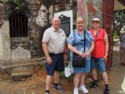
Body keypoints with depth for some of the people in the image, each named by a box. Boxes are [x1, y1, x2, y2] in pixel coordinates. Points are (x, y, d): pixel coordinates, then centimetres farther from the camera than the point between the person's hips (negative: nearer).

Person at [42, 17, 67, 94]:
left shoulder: (62, 32, 7)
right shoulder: (48, 31, -12)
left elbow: (64, 43, 16)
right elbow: (44, 44, -16)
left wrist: (65, 53, 13)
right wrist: (47, 57, -21)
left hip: (60, 55, 6)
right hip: (52, 55, -6)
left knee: (57, 70, 20)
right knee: (50, 73, -3)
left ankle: (56, 85, 39)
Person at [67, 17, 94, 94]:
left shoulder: (88, 33, 6)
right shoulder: (73, 34, -5)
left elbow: (92, 44, 6)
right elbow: (69, 46, -11)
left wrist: (89, 52, -11)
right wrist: (79, 53, -20)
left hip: (87, 57, 4)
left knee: (83, 72, 15)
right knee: (78, 73, 2)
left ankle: (82, 86, 34)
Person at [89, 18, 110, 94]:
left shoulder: (103, 31, -3)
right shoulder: (90, 32, 4)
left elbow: (106, 44, -2)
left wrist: (106, 54, -6)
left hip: (101, 54, -3)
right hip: (92, 54, 4)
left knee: (103, 70, 0)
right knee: (94, 68, 15)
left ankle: (107, 87, 9)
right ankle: (95, 82, 32)